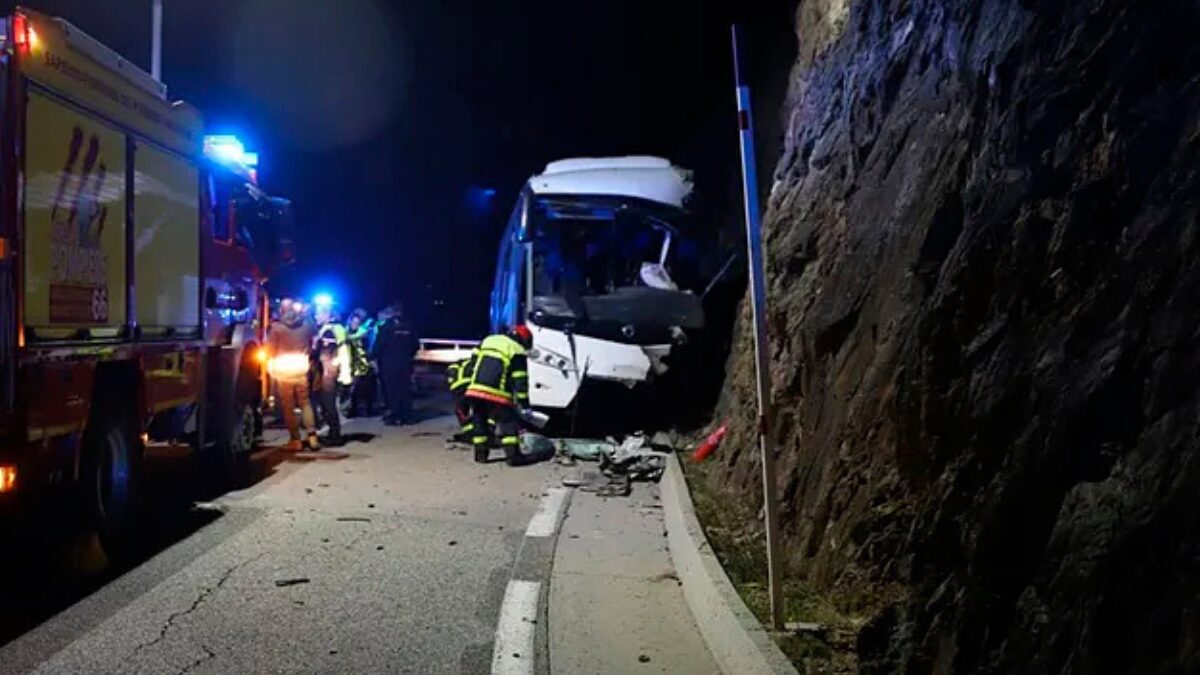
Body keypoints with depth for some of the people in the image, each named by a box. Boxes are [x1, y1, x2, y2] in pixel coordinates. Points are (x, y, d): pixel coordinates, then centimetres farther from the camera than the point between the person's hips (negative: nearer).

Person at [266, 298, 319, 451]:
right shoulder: (307, 326, 0)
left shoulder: (276, 327, -9)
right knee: (305, 403, 13)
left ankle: (295, 440, 6)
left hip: (283, 371, -3)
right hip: (301, 370, 3)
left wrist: (270, 367, 12)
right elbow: (312, 344, 11)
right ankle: (312, 435, 3)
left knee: (288, 407, 5)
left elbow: (270, 350, -3)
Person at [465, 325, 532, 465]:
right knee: (508, 422, 5)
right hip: (496, 395, -5)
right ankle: (513, 455, 0)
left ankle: (480, 453, 20)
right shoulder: (517, 352, 2)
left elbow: (473, 363, 21)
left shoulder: (487, 340, 21)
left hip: (475, 390, 5)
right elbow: (520, 381, -1)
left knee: (479, 421, 20)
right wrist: (524, 403, 2)